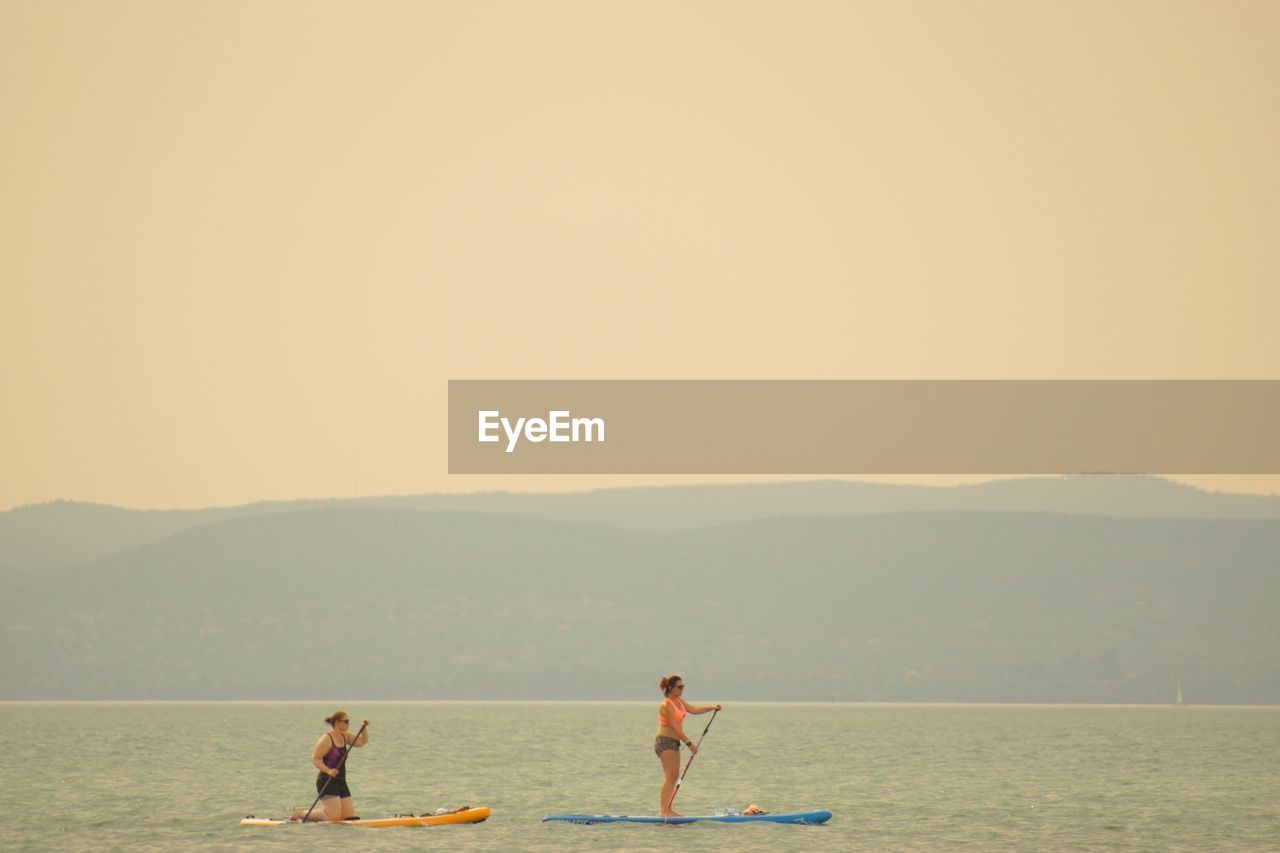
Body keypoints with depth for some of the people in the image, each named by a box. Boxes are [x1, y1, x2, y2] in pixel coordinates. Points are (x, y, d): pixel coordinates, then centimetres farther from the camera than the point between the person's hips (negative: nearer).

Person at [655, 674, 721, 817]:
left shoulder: (678, 701, 11)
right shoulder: (666, 705, -19)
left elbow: (693, 709, 18)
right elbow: (675, 727, -20)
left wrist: (712, 708, 6)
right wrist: (689, 744, -18)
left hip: (674, 742, 10)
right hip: (665, 741, -10)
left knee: (675, 776, 10)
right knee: (669, 777, -14)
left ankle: (667, 810, 14)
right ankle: (663, 811, -17)